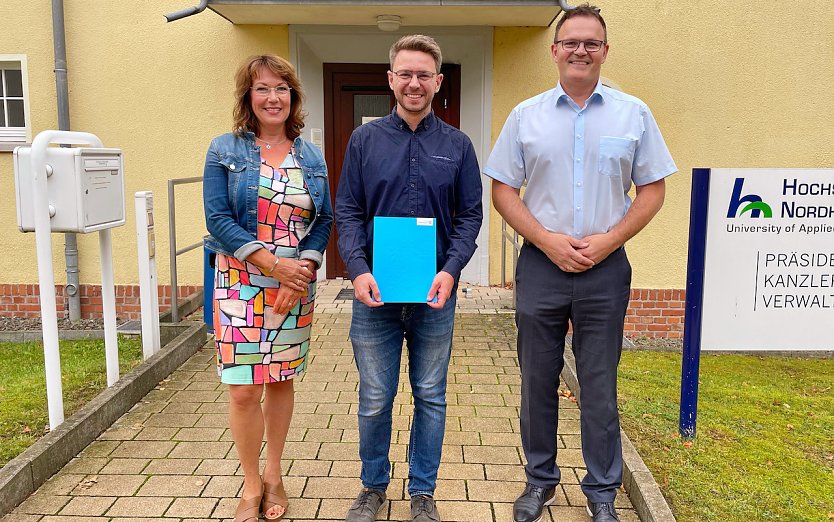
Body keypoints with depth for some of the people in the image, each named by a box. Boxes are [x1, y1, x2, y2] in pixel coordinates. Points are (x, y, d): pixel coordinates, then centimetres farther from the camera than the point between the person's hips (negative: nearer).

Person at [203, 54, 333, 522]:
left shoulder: (311, 156, 9)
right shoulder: (225, 150, 0)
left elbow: (324, 221, 6)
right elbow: (218, 220, -8)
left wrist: (303, 267, -11)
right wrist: (274, 263, -16)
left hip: (297, 285, 3)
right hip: (241, 285, -2)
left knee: (282, 381, 11)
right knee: (244, 390, -2)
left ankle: (274, 476, 28)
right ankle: (252, 484, 19)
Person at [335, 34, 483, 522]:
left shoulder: (457, 145, 4)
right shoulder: (365, 139, 4)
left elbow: (470, 215, 2)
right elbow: (347, 211, 1)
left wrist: (451, 270, -13)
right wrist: (359, 270, -13)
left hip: (435, 294, 0)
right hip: (375, 293, 0)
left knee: (431, 396, 11)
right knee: (374, 400, 9)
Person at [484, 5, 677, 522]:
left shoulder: (634, 114, 3)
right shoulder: (526, 115, 4)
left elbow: (652, 190, 4)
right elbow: (503, 190, 2)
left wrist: (607, 240, -10)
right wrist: (548, 240, -10)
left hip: (605, 268, 0)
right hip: (540, 266, 1)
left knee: (600, 386, 8)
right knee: (538, 381, 11)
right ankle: (540, 479, 30)